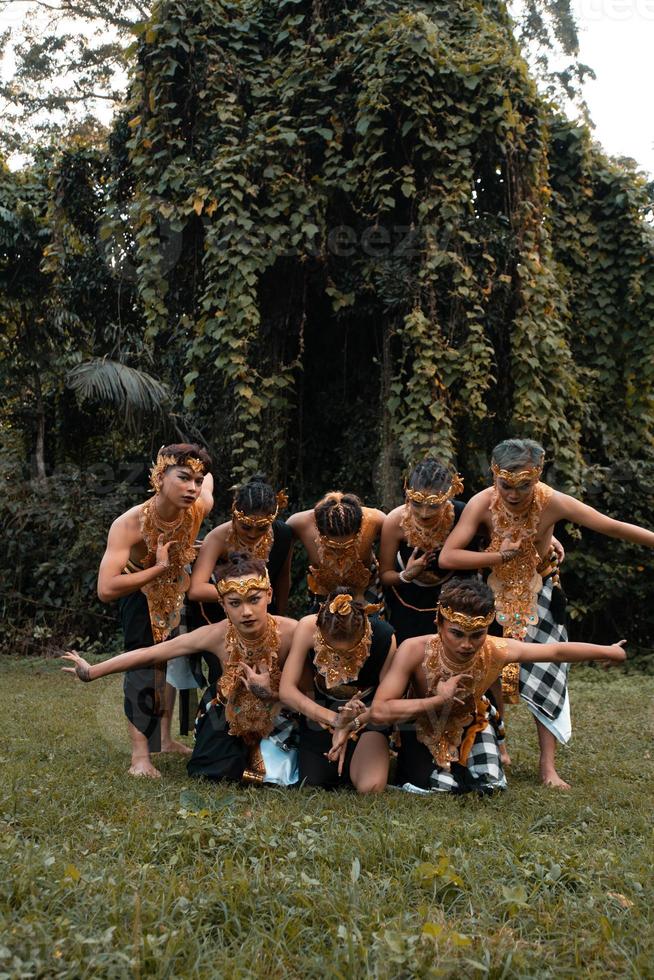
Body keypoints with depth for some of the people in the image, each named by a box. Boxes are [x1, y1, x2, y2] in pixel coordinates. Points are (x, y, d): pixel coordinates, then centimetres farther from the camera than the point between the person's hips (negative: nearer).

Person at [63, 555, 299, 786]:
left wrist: (269, 692, -34)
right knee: (210, 772, -11)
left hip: (278, 716, -1)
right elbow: (149, 654, -18)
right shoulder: (216, 636, -27)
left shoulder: (291, 632, -33)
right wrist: (92, 672, -13)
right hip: (231, 716, 1)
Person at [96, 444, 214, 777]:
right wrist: (159, 568, -44)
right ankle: (140, 756, -8)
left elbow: (208, 479, -1)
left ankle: (165, 739, 33)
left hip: (175, 589, 5)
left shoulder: (200, 508, -28)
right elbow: (106, 589, -48)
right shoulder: (129, 524, -41)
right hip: (140, 591, -5)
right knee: (142, 662, -15)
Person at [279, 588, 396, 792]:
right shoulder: (308, 628, -28)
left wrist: (350, 725, -28)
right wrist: (335, 719, -34)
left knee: (370, 787, -21)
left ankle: (350, 766, 16)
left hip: (367, 714, -1)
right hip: (318, 715, 1)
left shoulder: (384, 637, -28)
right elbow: (286, 690, -26)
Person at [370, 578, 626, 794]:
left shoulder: (497, 651, -32)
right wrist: (438, 700, -46)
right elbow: (379, 712, -42)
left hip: (470, 722, 3)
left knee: (492, 785, -8)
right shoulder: (414, 651, -40)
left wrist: (609, 651, -3)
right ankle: (407, 762, 15)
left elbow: (558, 651, -16)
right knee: (441, 787, -21)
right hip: (422, 725, -3)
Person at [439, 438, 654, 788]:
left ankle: (547, 766, 2)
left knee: (546, 672, -5)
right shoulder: (482, 503, -27)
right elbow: (447, 557, -30)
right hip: (496, 592, 0)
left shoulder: (553, 502, -27)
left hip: (538, 593, 0)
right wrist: (502, 555, -32)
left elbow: (614, 527, -22)